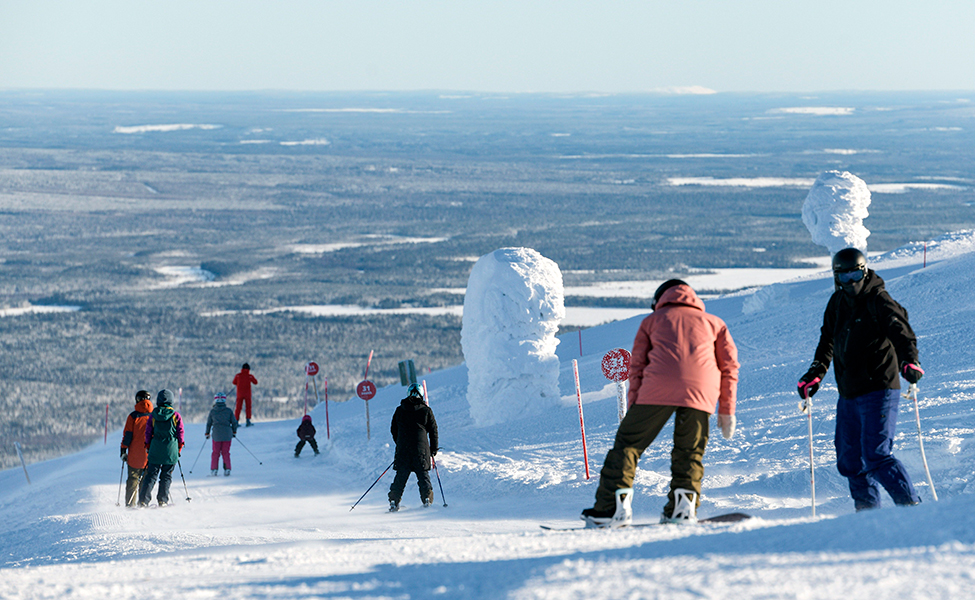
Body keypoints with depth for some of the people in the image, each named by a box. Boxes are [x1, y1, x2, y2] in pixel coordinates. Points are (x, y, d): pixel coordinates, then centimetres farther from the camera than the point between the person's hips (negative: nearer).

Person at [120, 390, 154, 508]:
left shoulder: (133, 416, -4)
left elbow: (127, 434, -5)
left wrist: (124, 450, 1)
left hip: (135, 455, -2)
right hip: (150, 454, 2)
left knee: (133, 479, 5)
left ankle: (130, 503, 0)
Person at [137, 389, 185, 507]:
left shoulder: (153, 415, 1)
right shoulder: (176, 415, -1)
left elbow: (148, 433, 5)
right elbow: (180, 433, 2)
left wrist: (148, 447, 16)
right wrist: (179, 449, 13)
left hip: (155, 450, 1)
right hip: (171, 451, -1)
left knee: (151, 475, 3)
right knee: (166, 476, 9)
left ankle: (144, 500, -6)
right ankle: (162, 499, 6)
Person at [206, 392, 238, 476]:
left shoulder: (212, 411, -1)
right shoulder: (229, 411, -3)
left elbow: (209, 423, 7)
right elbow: (234, 422, 2)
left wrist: (207, 433, 21)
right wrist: (234, 431, 19)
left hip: (216, 435, 0)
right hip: (227, 435, 0)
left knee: (215, 453, 10)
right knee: (226, 453, 9)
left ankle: (214, 469, 7)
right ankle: (227, 469, 3)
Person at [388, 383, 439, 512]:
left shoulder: (400, 410, 4)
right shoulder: (426, 411, -1)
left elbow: (393, 429, 11)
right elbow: (433, 430, 3)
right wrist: (433, 448, 13)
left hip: (403, 448, 2)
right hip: (421, 449, -2)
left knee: (401, 476, 6)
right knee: (423, 474, 8)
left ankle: (394, 501, 2)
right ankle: (427, 499, 1)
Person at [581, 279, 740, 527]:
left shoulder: (653, 320, 27)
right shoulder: (714, 323, 31)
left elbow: (637, 365, 19)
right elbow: (729, 364, 21)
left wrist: (634, 409, 18)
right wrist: (727, 411, 21)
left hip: (659, 387, -2)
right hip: (701, 391, 2)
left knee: (628, 442, 2)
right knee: (689, 451, 15)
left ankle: (614, 506, -10)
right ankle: (683, 506, -1)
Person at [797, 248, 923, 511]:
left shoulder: (879, 301, -9)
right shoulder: (837, 303, 12)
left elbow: (902, 333, -21)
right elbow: (828, 341, 23)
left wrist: (909, 361, -40)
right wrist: (816, 373, 10)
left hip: (878, 392, -8)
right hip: (849, 395, 8)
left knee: (876, 455, -16)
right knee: (849, 460, 11)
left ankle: (912, 506, -11)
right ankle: (867, 510, 22)